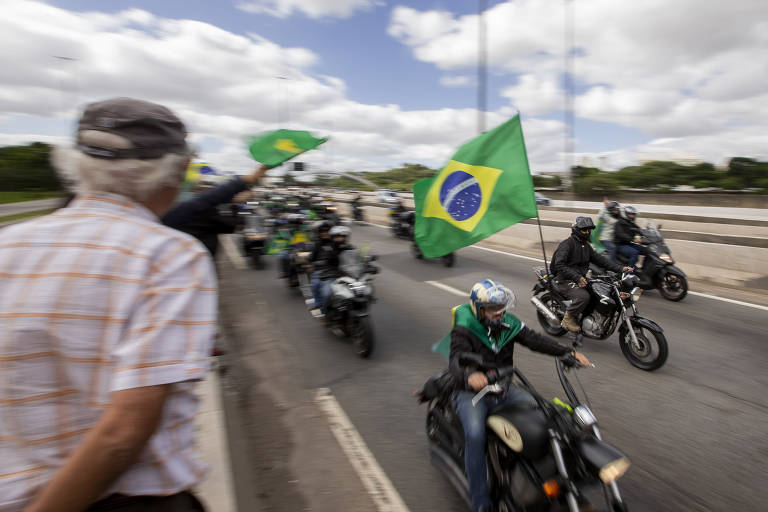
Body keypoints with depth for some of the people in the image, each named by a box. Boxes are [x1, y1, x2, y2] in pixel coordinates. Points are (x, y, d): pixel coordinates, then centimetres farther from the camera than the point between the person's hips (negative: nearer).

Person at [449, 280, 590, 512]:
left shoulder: (509, 323, -1)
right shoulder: (463, 330, -18)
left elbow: (535, 340, -6)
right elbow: (457, 359, -33)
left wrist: (569, 352, -19)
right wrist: (469, 374, -56)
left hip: (503, 390, 6)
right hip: (471, 393, -5)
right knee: (475, 435, -29)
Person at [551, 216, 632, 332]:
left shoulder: (586, 245, 16)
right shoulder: (567, 244, -13)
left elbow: (599, 259, 13)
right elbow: (559, 265, -23)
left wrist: (620, 268, 1)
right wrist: (577, 277, -31)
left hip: (580, 279, 9)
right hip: (564, 280, -9)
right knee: (583, 296, -31)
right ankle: (568, 318, -10)